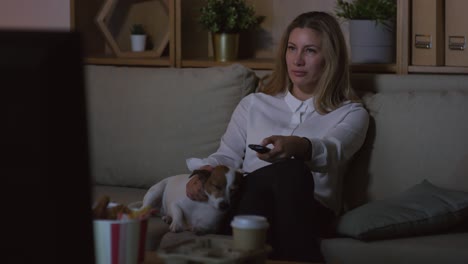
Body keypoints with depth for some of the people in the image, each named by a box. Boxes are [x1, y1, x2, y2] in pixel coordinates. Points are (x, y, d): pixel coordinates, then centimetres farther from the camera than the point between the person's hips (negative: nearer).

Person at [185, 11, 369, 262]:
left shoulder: (350, 113, 15)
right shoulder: (253, 104, 26)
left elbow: (331, 151, -8)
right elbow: (228, 156, 18)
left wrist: (299, 147, -33)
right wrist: (205, 172, -7)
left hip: (309, 211, -1)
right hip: (249, 201, 1)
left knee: (292, 172, -39)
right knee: (290, 170, -36)